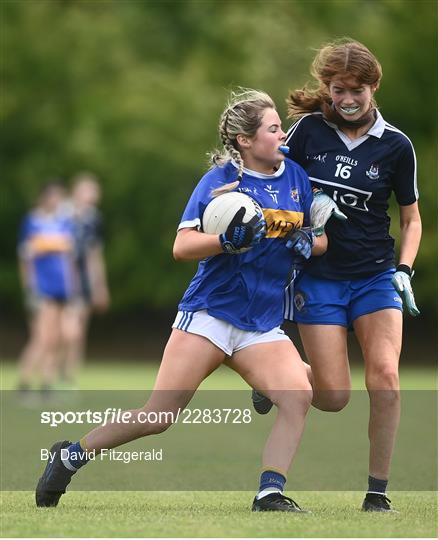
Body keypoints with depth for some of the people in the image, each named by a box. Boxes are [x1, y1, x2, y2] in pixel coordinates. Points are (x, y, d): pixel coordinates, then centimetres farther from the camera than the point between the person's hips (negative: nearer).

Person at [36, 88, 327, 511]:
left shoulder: (295, 176, 8)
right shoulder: (220, 179, -6)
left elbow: (321, 240, 17)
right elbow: (182, 247, -10)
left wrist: (307, 243, -6)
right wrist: (229, 240, -26)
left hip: (262, 326, 5)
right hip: (208, 314, -5)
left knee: (299, 395, -20)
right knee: (158, 415, -8)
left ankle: (270, 493, -15)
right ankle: (71, 456, 10)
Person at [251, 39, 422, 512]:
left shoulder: (395, 145, -1)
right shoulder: (308, 129, -3)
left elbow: (411, 218, 9)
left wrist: (404, 270, -6)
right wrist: (309, 203, -11)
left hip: (375, 277, 1)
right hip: (317, 277, -1)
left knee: (385, 375, -18)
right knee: (333, 397, -7)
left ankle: (377, 491, -7)